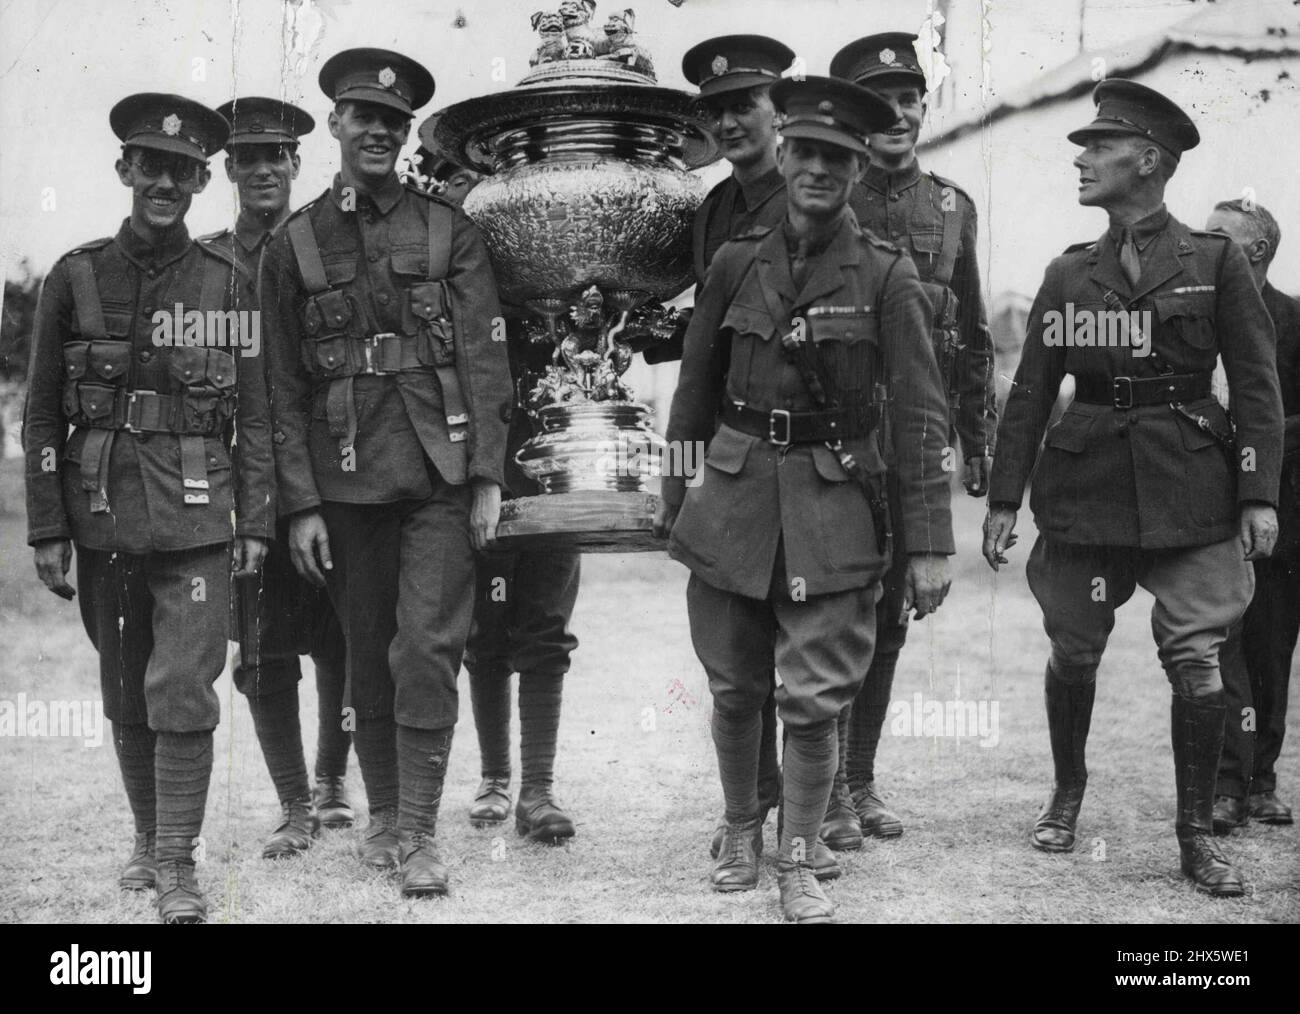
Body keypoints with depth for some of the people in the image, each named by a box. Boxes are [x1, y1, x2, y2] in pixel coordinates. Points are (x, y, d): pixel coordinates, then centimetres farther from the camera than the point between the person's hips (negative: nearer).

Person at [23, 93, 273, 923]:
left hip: (195, 518, -2)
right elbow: (42, 415, 5)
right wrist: (48, 529, 1)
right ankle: (147, 839, 27)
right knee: (126, 695, 11)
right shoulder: (75, 278, 4)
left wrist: (257, 521, 0)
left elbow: (256, 415, 5)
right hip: (102, 518, 2)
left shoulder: (229, 282, 3)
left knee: (183, 692, -8)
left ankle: (177, 863, -1)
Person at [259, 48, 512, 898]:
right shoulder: (294, 245, 6)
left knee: (429, 649, -7)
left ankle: (420, 830, -2)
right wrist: (300, 503, -1)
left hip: (439, 475, -1)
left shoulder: (450, 232, 5)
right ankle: (383, 814, 23)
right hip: (345, 479, 1)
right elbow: (284, 387, 5)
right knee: (369, 658, 9)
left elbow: (484, 359, 2)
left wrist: (487, 478, -5)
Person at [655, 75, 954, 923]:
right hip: (735, 495, 2)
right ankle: (740, 832, 32)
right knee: (735, 687, 10)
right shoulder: (737, 263, 3)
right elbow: (696, 390, 13)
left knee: (816, 699, -2)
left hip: (834, 509, -2)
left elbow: (922, 415, -8)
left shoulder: (887, 277, -6)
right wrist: (673, 498, 16)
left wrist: (933, 544, -11)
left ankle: (800, 862, 14)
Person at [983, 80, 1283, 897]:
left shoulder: (1216, 261, 2)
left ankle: (1197, 832, 5)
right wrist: (1005, 499, 4)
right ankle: (1067, 792, 31)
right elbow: (1030, 393, 9)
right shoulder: (1069, 273, 8)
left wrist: (1261, 494, -9)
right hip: (1085, 485, 2)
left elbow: (1258, 385, 0)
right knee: (1074, 651, 7)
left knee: (1197, 659, -7)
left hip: (1189, 486, -2)